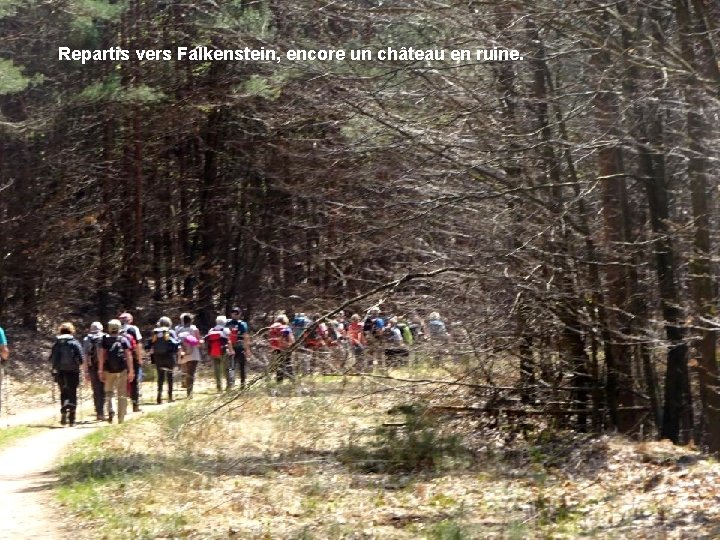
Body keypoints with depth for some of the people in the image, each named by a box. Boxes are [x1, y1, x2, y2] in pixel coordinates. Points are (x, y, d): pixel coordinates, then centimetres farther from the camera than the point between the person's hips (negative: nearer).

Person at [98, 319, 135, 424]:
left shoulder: (105, 340, 3)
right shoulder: (124, 340, 3)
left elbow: (102, 355, -2)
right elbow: (129, 356, -2)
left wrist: (100, 371, 0)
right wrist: (131, 371, -1)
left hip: (108, 369, 0)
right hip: (122, 370, 0)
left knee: (108, 392, 14)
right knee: (122, 395, 6)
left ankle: (110, 410, -11)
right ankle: (121, 418, 6)